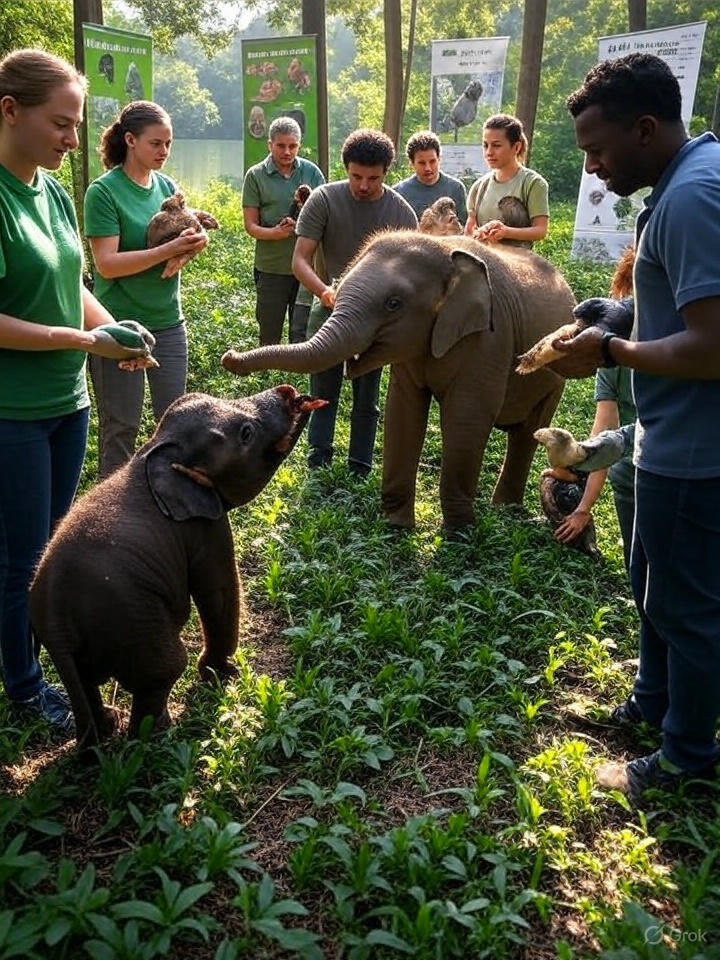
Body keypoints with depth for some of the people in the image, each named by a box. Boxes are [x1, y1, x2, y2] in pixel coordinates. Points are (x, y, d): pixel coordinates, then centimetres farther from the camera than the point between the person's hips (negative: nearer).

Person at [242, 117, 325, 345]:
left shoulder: (312, 172, 5)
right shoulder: (256, 175, 0)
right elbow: (250, 224, -2)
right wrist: (274, 233, -22)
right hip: (271, 267, -1)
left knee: (302, 334, 4)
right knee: (269, 337, 9)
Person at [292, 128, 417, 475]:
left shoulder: (401, 212, -5)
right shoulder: (324, 199, -9)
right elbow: (300, 260, -13)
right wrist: (324, 290, -32)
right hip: (329, 313, -1)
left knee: (366, 401, 10)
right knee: (322, 395, 4)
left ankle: (360, 469, 20)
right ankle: (318, 459, 13)